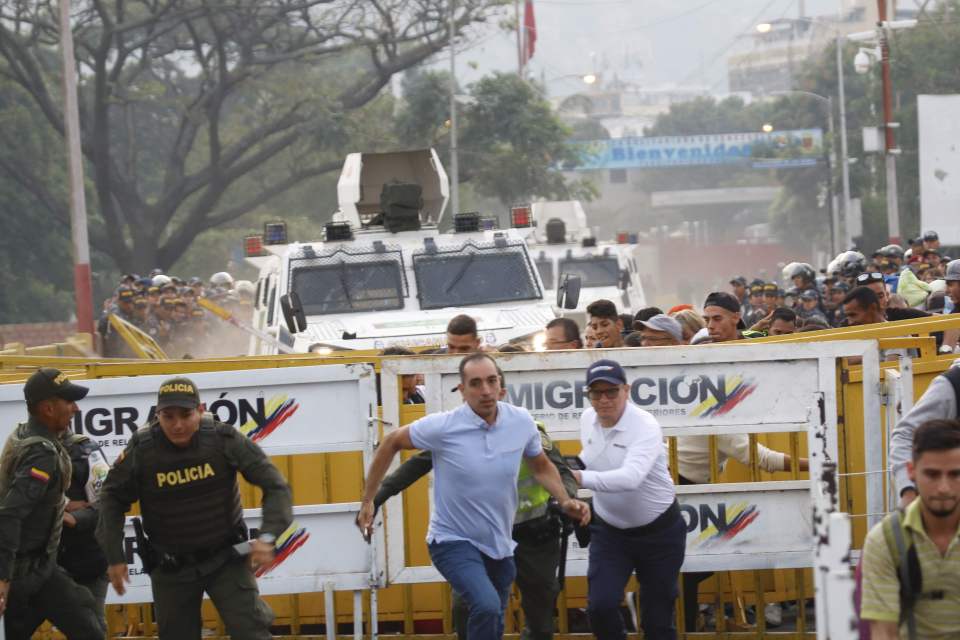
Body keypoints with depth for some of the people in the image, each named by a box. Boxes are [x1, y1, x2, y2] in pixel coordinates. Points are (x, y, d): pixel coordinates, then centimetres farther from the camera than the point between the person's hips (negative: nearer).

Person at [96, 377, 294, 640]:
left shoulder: (224, 439, -16)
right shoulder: (140, 450, -15)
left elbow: (275, 486, -12)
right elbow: (112, 499, -1)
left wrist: (268, 536, -26)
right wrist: (114, 557, -5)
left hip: (225, 558, -1)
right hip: (169, 567, 1)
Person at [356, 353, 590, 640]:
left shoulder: (522, 422, -6)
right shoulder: (442, 427, -18)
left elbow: (541, 467, 13)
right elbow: (391, 444, -1)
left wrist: (565, 501, -3)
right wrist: (368, 501, 0)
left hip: (500, 546, 5)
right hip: (453, 542, -5)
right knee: (487, 606, -30)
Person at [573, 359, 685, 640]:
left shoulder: (645, 426, -25)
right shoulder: (588, 419, -4)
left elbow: (631, 477, -43)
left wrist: (581, 478, -52)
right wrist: (571, 467, 1)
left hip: (659, 532, -4)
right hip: (609, 530, 4)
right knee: (601, 606, -14)